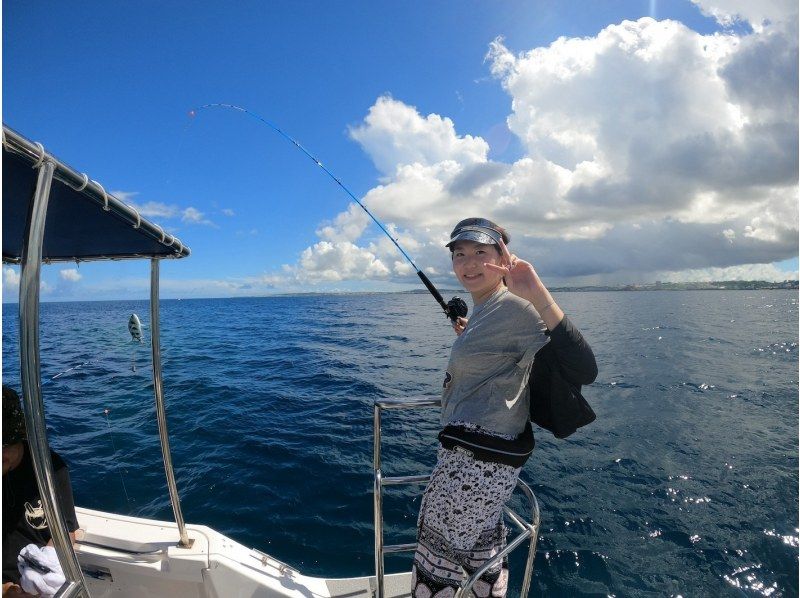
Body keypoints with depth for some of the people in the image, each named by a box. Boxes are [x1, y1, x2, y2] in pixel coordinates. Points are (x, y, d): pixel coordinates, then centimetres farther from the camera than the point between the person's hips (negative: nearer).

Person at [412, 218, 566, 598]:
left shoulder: (515, 307, -21)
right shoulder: (483, 309, 9)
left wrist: (538, 294, -39)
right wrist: (468, 336, 15)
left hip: (478, 456, -10)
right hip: (487, 451, 10)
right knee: (483, 541, 29)